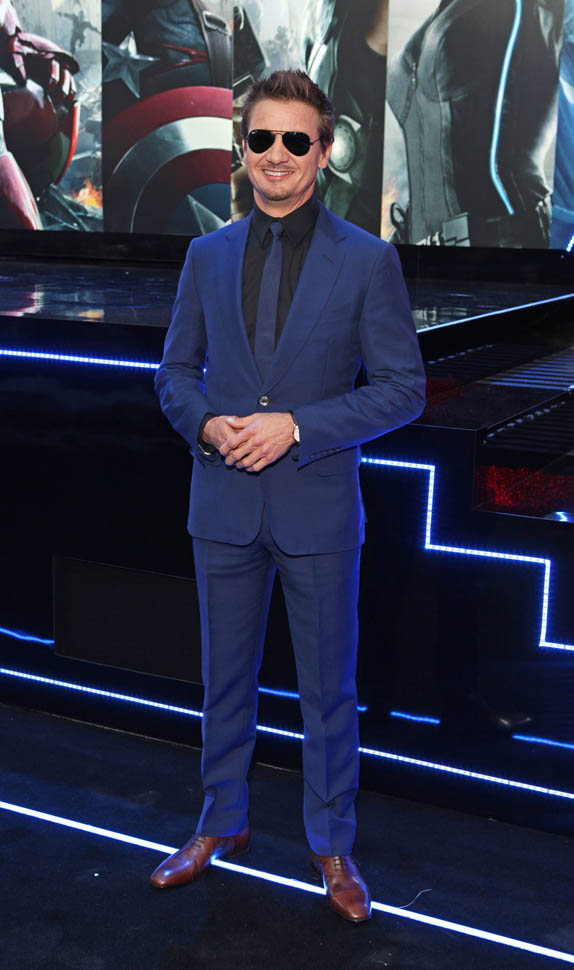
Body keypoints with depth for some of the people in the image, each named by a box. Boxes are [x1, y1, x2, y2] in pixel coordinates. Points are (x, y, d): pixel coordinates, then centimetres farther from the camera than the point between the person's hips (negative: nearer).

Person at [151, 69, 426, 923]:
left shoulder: (369, 261, -5)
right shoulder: (207, 257, 5)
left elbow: (403, 387, -7)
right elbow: (176, 370, 11)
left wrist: (297, 427, -17)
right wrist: (206, 424, -11)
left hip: (318, 507, -3)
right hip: (225, 504, 3)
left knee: (329, 688, 10)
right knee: (225, 679, 16)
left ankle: (332, 844, 29)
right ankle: (222, 824, 35)